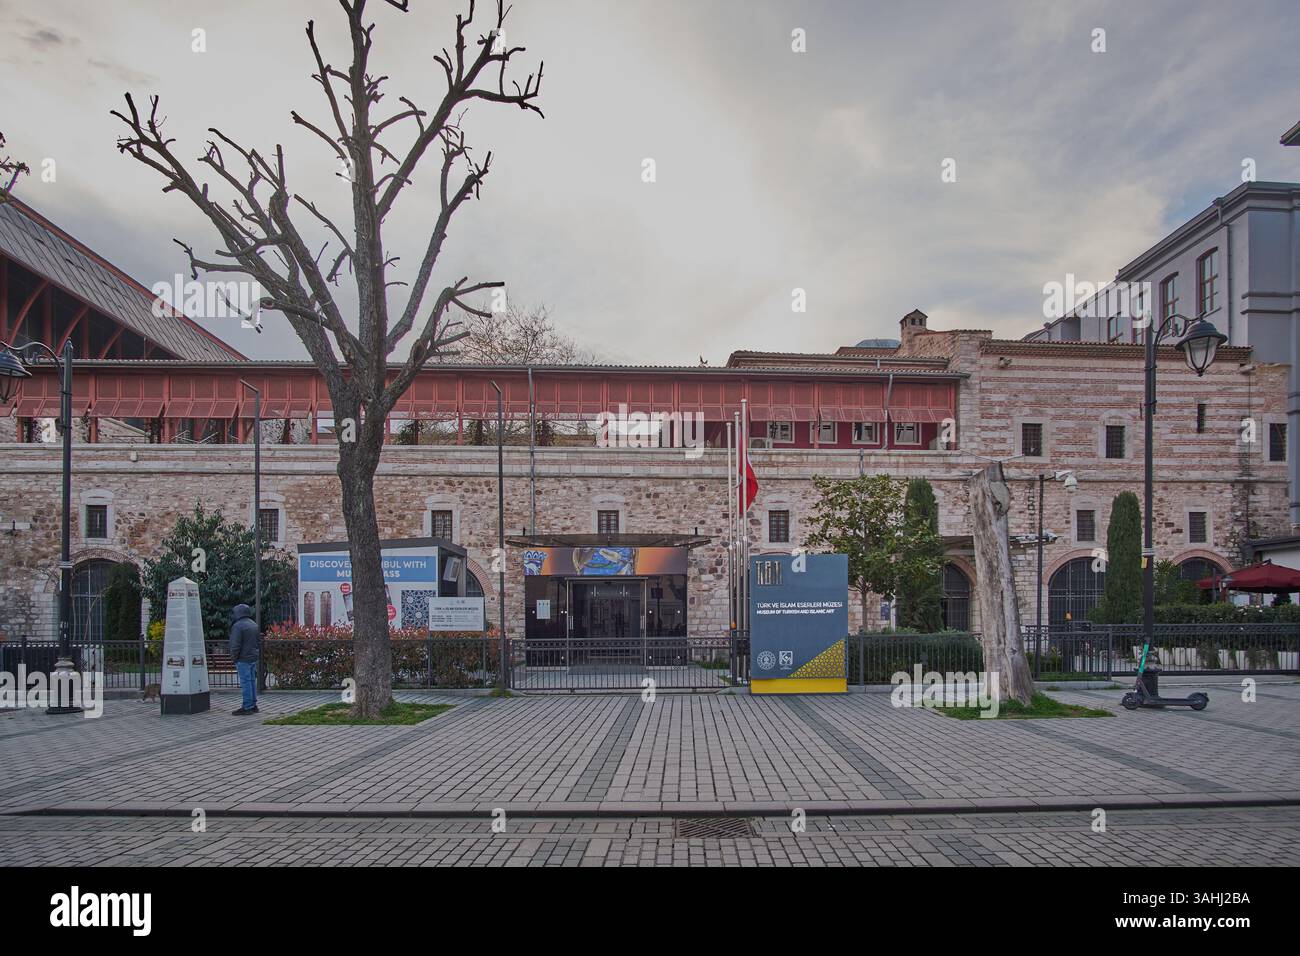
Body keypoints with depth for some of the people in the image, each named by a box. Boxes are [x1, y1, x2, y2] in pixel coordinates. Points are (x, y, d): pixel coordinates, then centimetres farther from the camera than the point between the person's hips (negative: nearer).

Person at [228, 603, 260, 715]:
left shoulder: (238, 626, -14)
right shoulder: (254, 625, 14)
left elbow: (235, 645, -17)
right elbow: (259, 642, 18)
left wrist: (234, 658, -8)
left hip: (243, 659, -9)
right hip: (254, 657, 9)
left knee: (245, 682, -5)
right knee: (252, 680, 13)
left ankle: (247, 707, -3)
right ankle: (253, 705, 17)